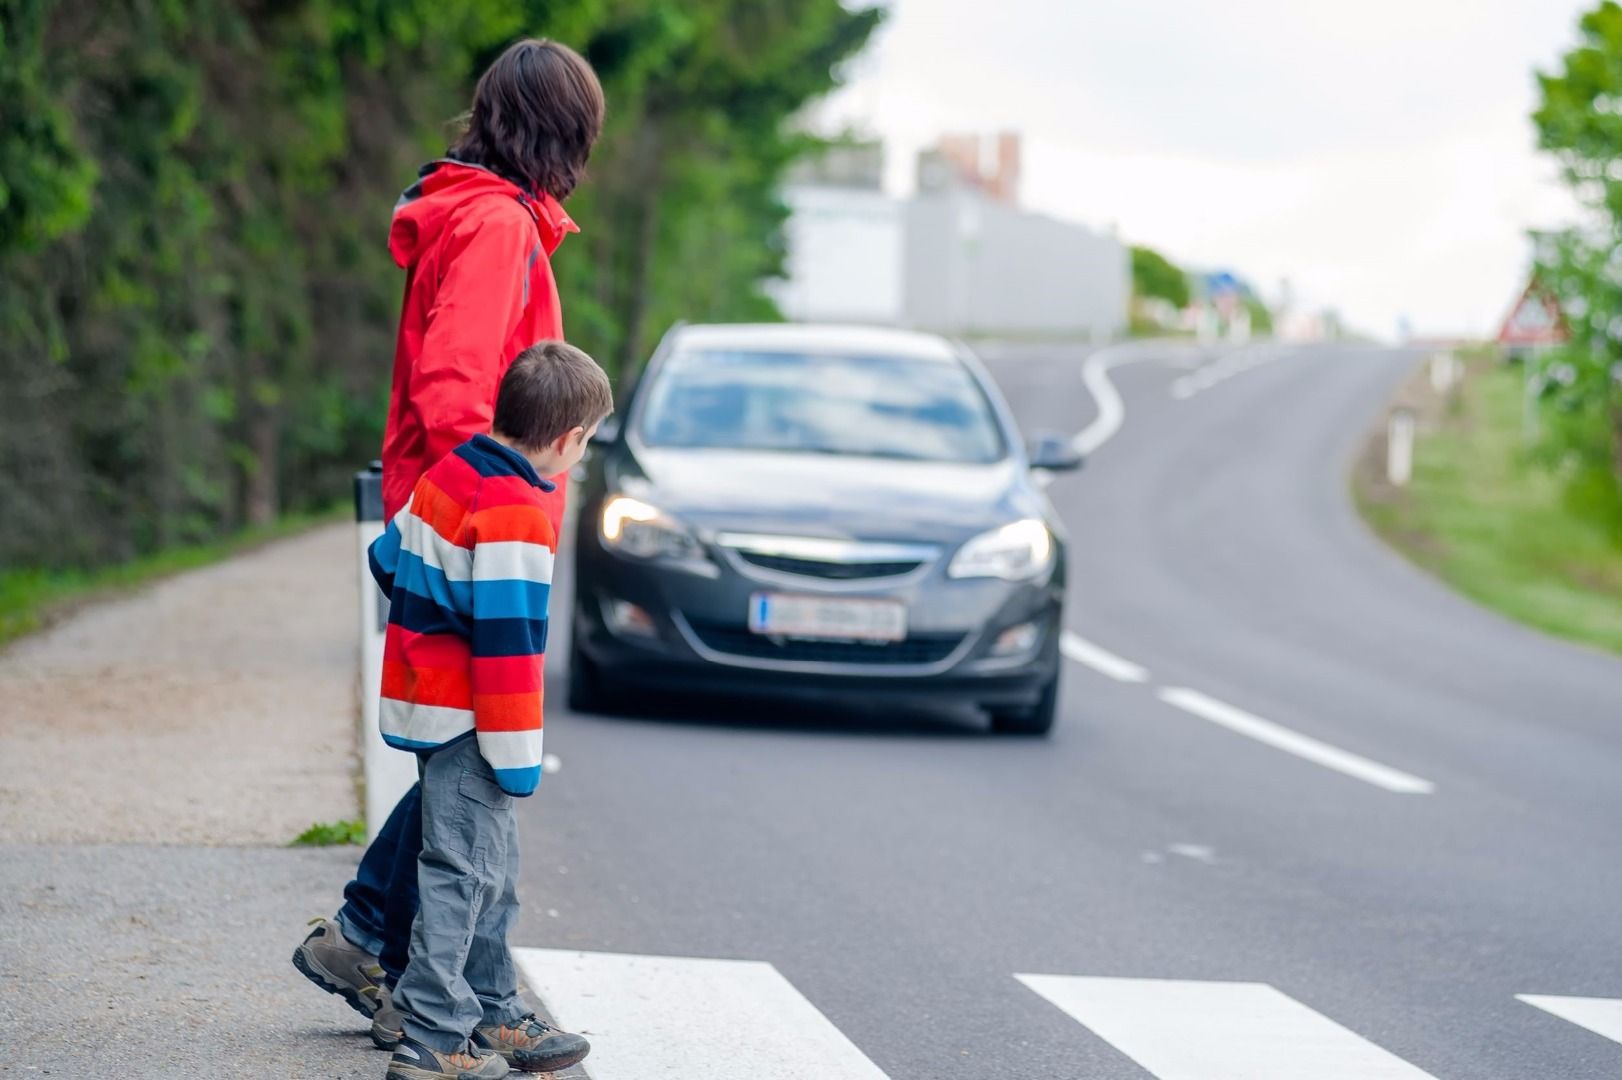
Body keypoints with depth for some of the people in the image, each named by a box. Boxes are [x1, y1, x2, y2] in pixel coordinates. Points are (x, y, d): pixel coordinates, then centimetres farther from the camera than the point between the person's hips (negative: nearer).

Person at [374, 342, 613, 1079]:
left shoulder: (449, 473, 6)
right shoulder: (517, 515, -21)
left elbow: (388, 559, 18)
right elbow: (507, 641, -22)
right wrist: (518, 755, -18)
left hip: (425, 699, 10)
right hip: (468, 721, -10)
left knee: (494, 870, 19)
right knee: (463, 873, -5)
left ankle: (493, 1015, 28)